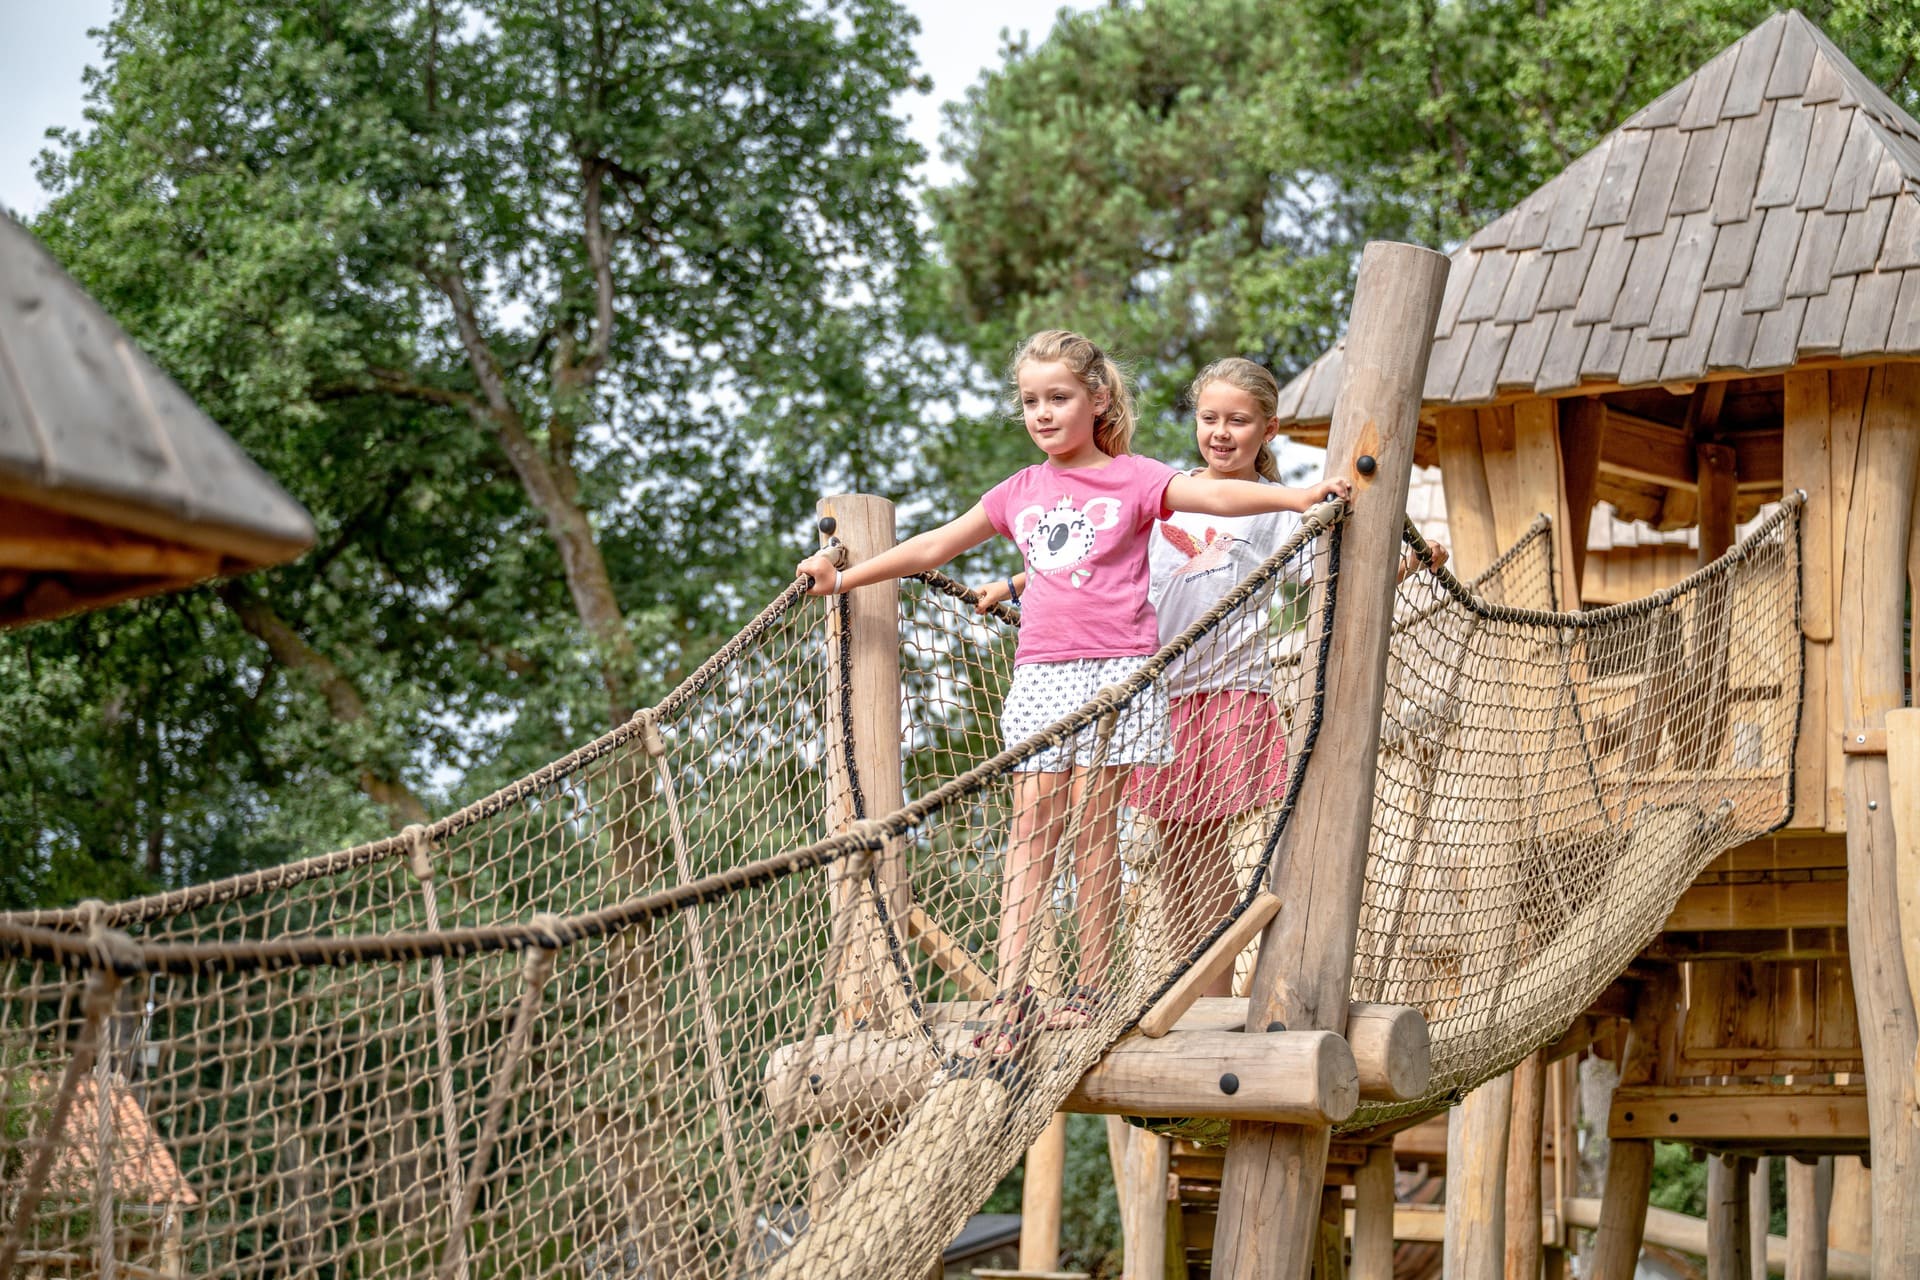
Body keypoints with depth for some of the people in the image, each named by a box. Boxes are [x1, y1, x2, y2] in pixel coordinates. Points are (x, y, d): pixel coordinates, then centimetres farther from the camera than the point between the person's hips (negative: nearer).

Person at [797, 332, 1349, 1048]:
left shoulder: (1131, 478, 4)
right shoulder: (1019, 493, 17)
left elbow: (1215, 494, -10)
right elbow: (934, 546, 25)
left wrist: (1296, 497, -26)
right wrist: (842, 580, 29)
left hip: (1115, 667, -4)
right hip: (1039, 673, 4)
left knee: (1093, 828, -5)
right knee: (1031, 829, -3)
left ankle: (1091, 990, 0)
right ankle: (1010, 990, -9)